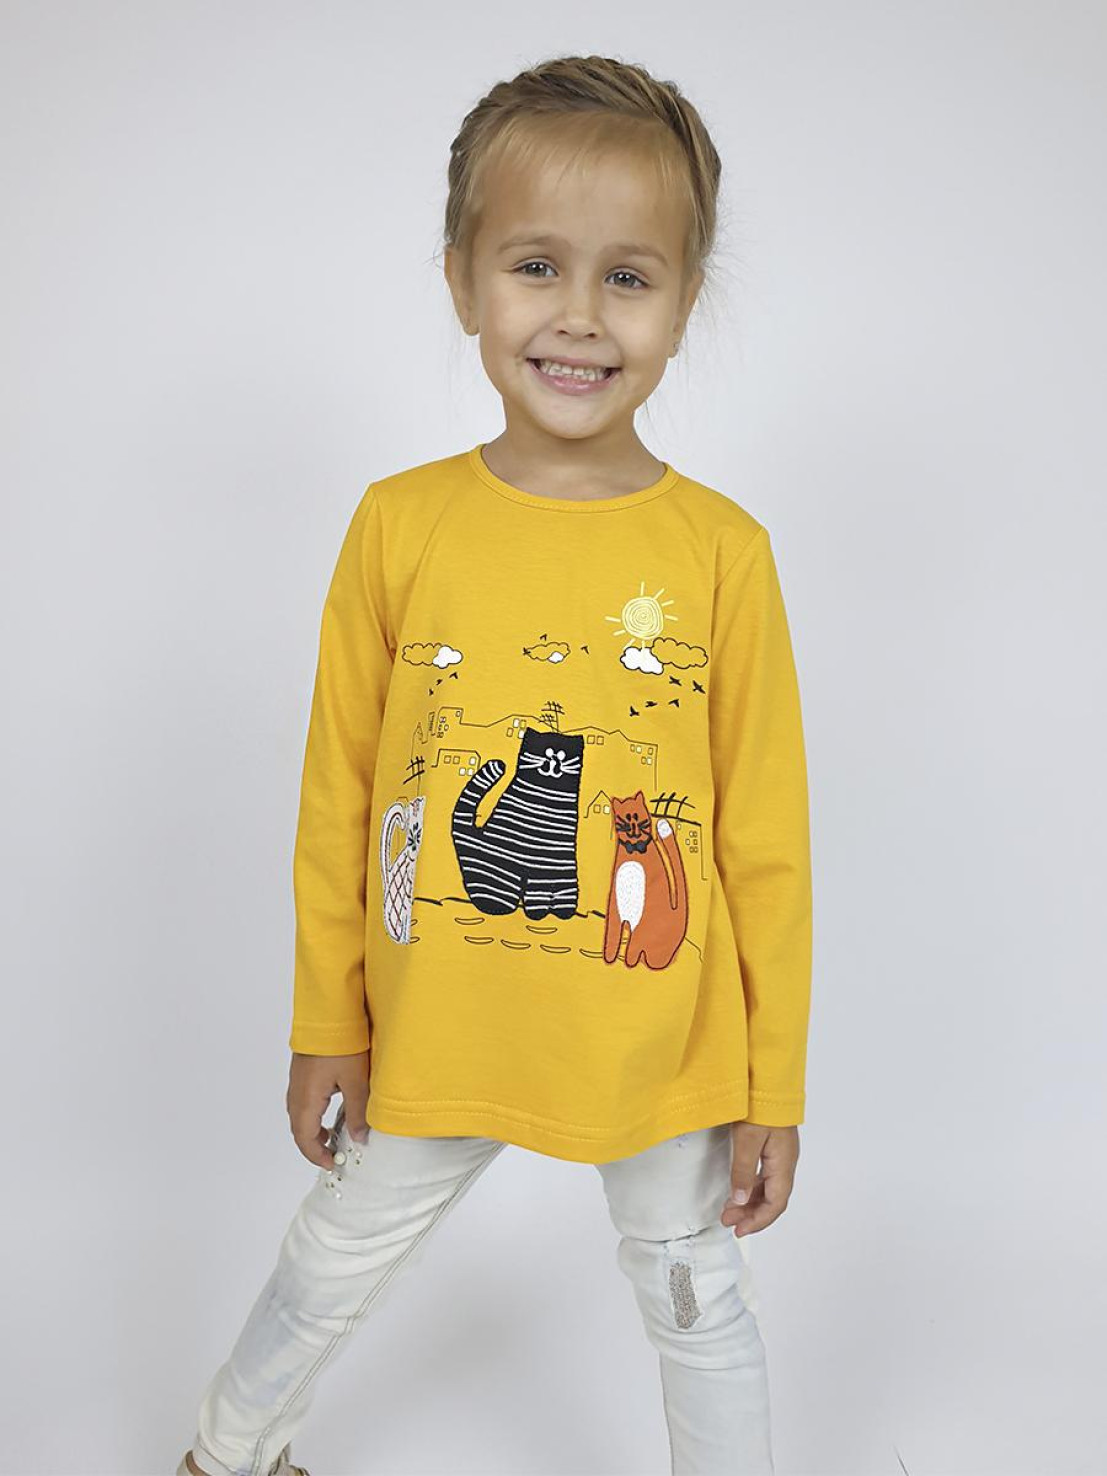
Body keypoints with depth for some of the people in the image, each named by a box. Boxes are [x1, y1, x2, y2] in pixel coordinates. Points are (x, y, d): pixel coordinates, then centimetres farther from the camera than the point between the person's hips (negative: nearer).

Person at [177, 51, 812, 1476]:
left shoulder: (722, 551, -11)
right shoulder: (399, 526, -8)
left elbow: (766, 839, -5)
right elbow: (336, 795, -1)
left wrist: (773, 1083, -1)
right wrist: (326, 1023, 4)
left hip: (660, 1052, -1)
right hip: (435, 1035, 2)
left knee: (697, 1303, 19)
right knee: (335, 1262, 24)